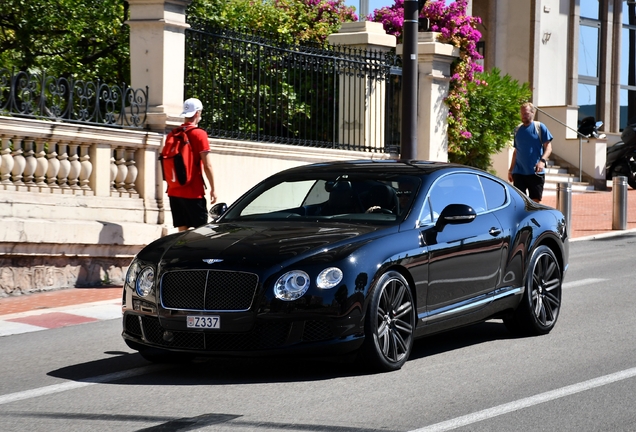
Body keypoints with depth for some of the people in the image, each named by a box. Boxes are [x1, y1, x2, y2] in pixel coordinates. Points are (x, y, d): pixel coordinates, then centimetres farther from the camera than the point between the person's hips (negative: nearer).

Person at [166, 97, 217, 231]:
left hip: (174, 191, 6)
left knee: (182, 231, 7)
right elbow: (207, 166, -13)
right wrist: (213, 189, -6)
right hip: (193, 192, -6)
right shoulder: (199, 134, -9)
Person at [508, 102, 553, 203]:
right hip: (519, 172, 3)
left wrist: (542, 160, -22)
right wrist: (511, 170, 18)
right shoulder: (518, 129, 12)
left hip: (535, 172, -3)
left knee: (535, 202, 1)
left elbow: (548, 147, -4)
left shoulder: (540, 127, -1)